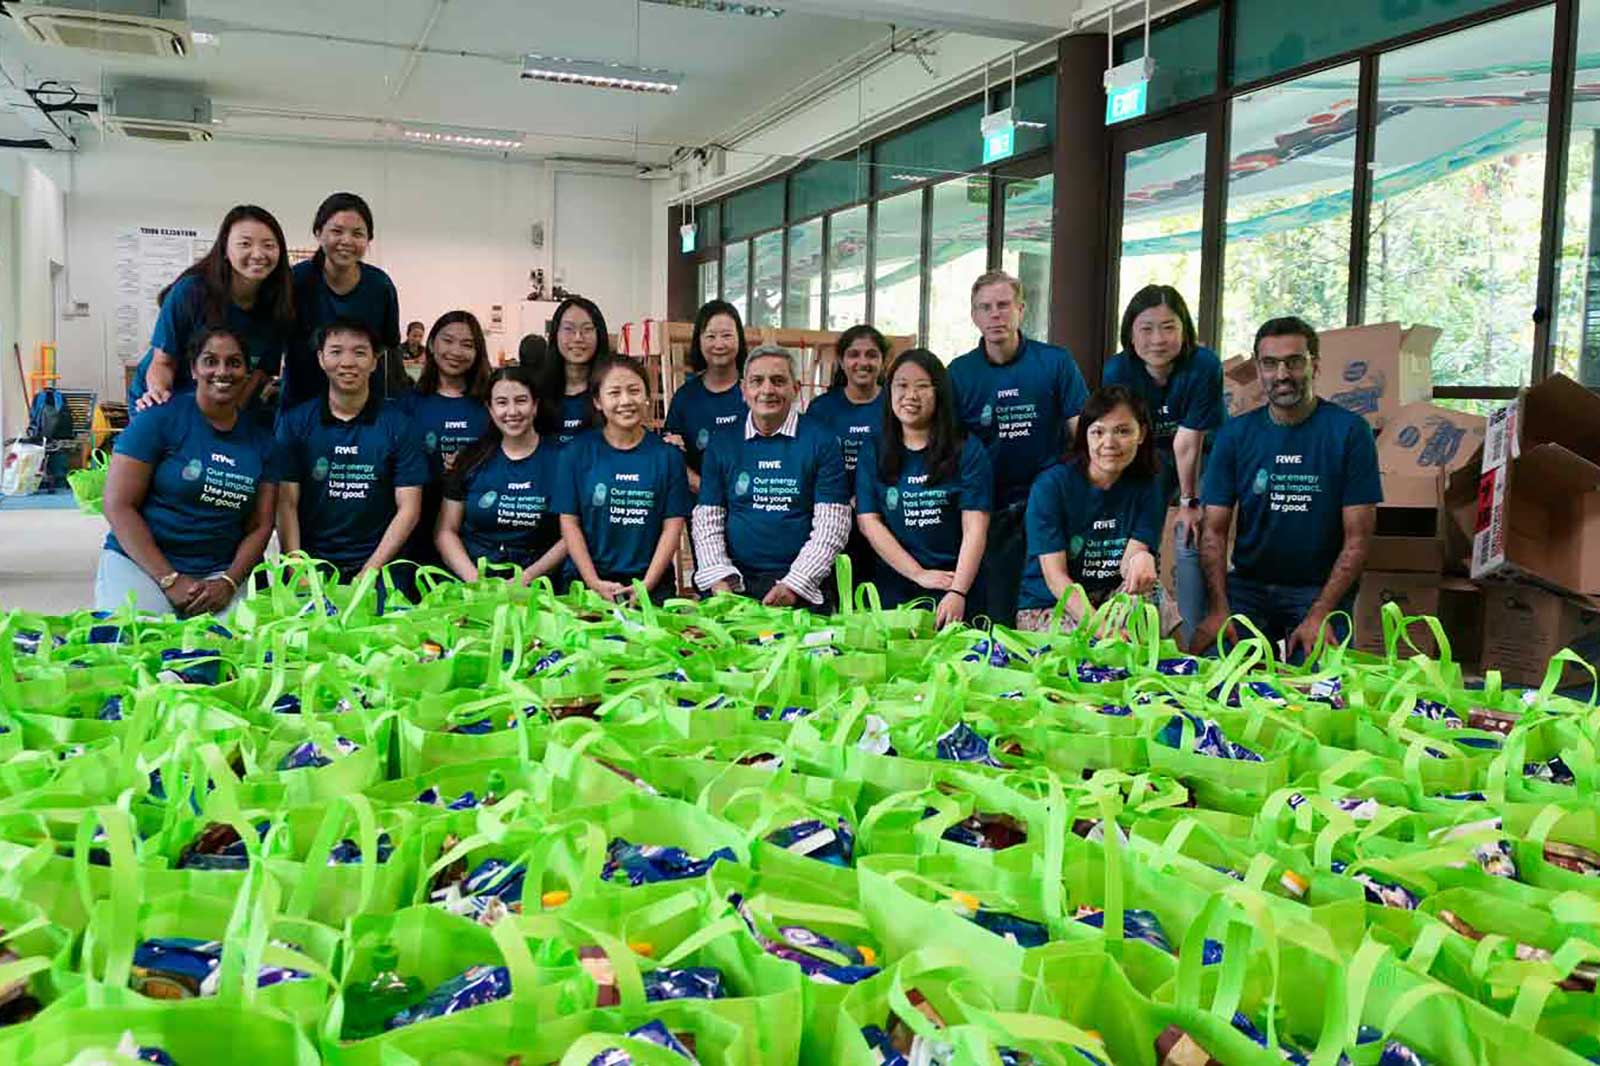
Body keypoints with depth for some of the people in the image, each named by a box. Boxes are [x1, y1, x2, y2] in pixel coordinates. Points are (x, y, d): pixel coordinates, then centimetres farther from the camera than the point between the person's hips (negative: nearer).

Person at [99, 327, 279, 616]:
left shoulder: (261, 441, 9)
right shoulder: (161, 417, -3)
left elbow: (259, 526, 9)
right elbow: (118, 505, -7)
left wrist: (228, 583, -9)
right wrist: (170, 580, -13)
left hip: (219, 572, 3)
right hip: (139, 562, -3)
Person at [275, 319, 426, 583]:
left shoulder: (398, 424, 2)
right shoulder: (295, 421, 5)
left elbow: (408, 508, -1)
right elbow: (287, 503, 2)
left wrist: (369, 572, -10)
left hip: (376, 564, -1)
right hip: (311, 561, 1)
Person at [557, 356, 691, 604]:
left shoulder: (667, 455, 2)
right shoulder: (576, 453, 2)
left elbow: (672, 526, -1)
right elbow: (569, 522, 0)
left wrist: (646, 585, -11)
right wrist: (595, 583, -10)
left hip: (651, 586, 0)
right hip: (588, 585, 0)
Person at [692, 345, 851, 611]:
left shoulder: (822, 442, 3)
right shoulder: (722, 445, 11)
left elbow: (831, 525, -3)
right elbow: (706, 521, 10)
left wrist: (793, 584, -12)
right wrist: (719, 580, -5)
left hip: (804, 588, -1)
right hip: (736, 582, 2)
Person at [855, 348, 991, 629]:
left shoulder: (968, 450, -1)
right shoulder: (872, 452, 6)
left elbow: (975, 528, -8)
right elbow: (868, 521, -1)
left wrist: (958, 592, -21)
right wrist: (919, 574, -10)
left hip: (956, 587, -1)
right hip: (893, 588, 2)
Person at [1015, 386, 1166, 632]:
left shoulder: (1146, 487, 0)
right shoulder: (1051, 485, -12)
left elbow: (1126, 566, -11)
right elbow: (1054, 575, -17)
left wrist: (1141, 560, -37)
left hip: (1113, 601, 4)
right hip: (1046, 606, -4)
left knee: (1149, 590, -27)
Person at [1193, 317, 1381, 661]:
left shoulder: (1349, 431, -5)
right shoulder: (1235, 434, 3)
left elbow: (1357, 537, -7)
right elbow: (1214, 531, -1)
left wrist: (1319, 614, -17)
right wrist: (1219, 608, -16)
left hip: (1321, 587, -1)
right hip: (1249, 584, 2)